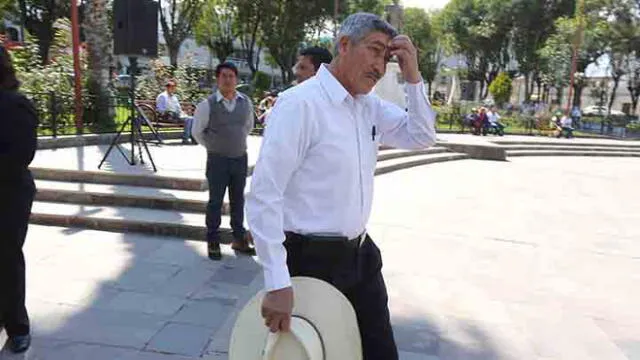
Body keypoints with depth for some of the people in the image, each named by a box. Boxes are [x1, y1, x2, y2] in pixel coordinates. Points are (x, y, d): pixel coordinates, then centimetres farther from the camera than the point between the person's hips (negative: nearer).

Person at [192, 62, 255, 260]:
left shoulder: (246, 102, 0)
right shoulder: (207, 105, -11)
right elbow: (197, 132, 2)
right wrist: (213, 147, 7)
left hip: (240, 158, 4)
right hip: (217, 160, -4)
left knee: (238, 200, 14)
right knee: (215, 202, 5)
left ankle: (239, 239, 27)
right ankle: (213, 242, 18)